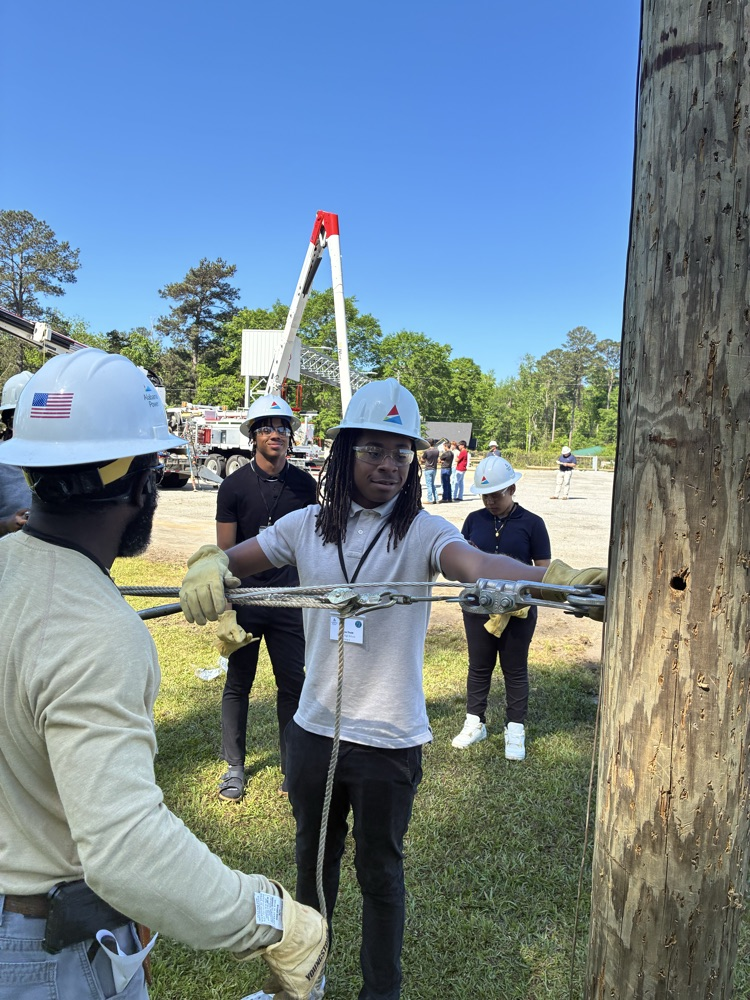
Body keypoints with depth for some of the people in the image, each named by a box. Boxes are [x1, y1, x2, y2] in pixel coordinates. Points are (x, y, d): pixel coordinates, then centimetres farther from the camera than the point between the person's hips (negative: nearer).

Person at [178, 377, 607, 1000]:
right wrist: (208, 566, -25)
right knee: (314, 857, 26)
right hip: (314, 727, 4)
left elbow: (479, 564, -34)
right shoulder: (309, 526, -4)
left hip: (390, 739, -3)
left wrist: (555, 577, -54)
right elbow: (230, 559, 0)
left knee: (380, 871, 17)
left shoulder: (423, 533, -15)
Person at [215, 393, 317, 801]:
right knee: (238, 684, 11)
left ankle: (292, 766, 25)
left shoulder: (303, 483, 1)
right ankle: (234, 768, 27)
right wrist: (224, 611, -11)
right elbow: (225, 553, -6)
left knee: (293, 683, 8)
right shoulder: (234, 486, -6)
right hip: (245, 599, -1)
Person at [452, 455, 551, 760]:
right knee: (479, 666, 14)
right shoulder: (475, 520, 1)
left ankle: (515, 730, 25)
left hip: (518, 610, -2)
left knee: (515, 669, 11)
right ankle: (475, 723, 30)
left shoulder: (531, 523, -7)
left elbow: (544, 569, -4)